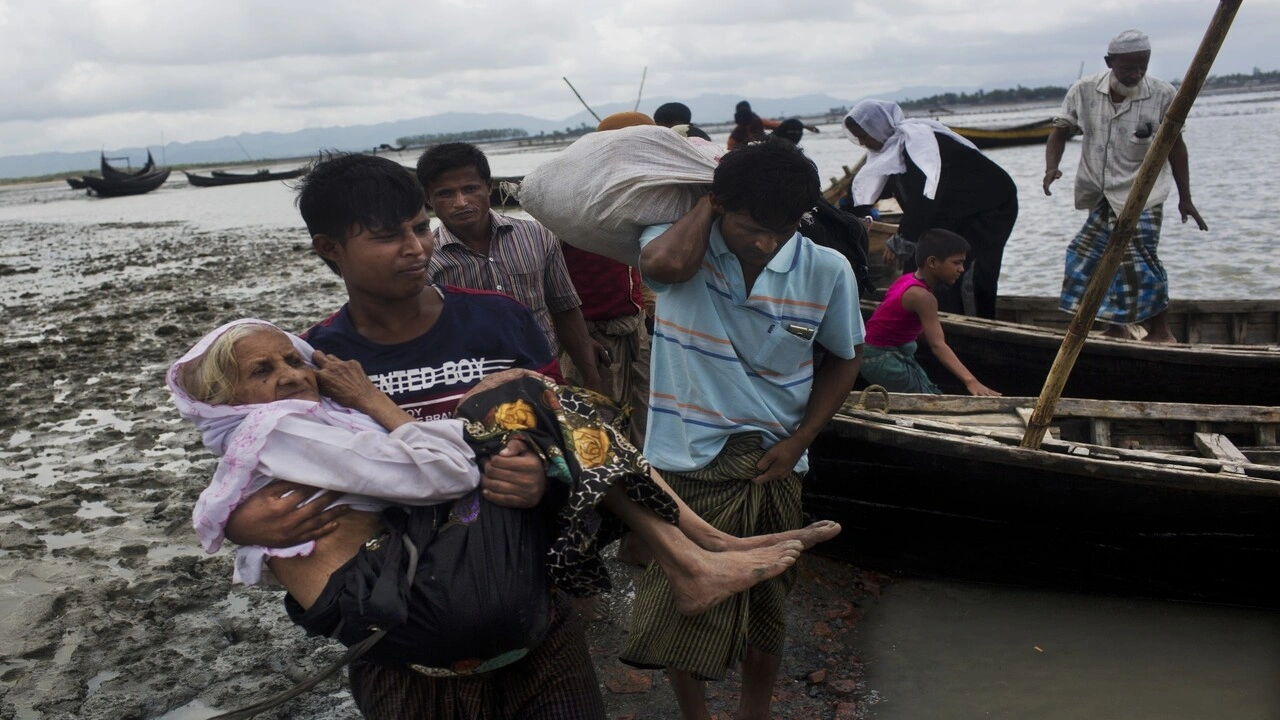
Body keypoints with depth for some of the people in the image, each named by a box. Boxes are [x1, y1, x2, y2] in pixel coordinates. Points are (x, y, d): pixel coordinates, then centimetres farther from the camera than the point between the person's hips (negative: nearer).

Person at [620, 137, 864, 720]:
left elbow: (842, 360, 7)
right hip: (685, 465, -2)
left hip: (769, 468, 2)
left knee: (765, 614, 18)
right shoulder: (683, 247, -11)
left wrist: (797, 443, -3)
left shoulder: (827, 272, -7)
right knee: (677, 611, 4)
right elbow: (664, 263, -37)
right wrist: (708, 203, -17)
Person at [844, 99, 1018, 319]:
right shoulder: (891, 146, 1)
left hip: (991, 204, -9)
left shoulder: (916, 137, -25)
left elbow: (926, 195, -32)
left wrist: (900, 241, -28)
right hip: (957, 209, 9)